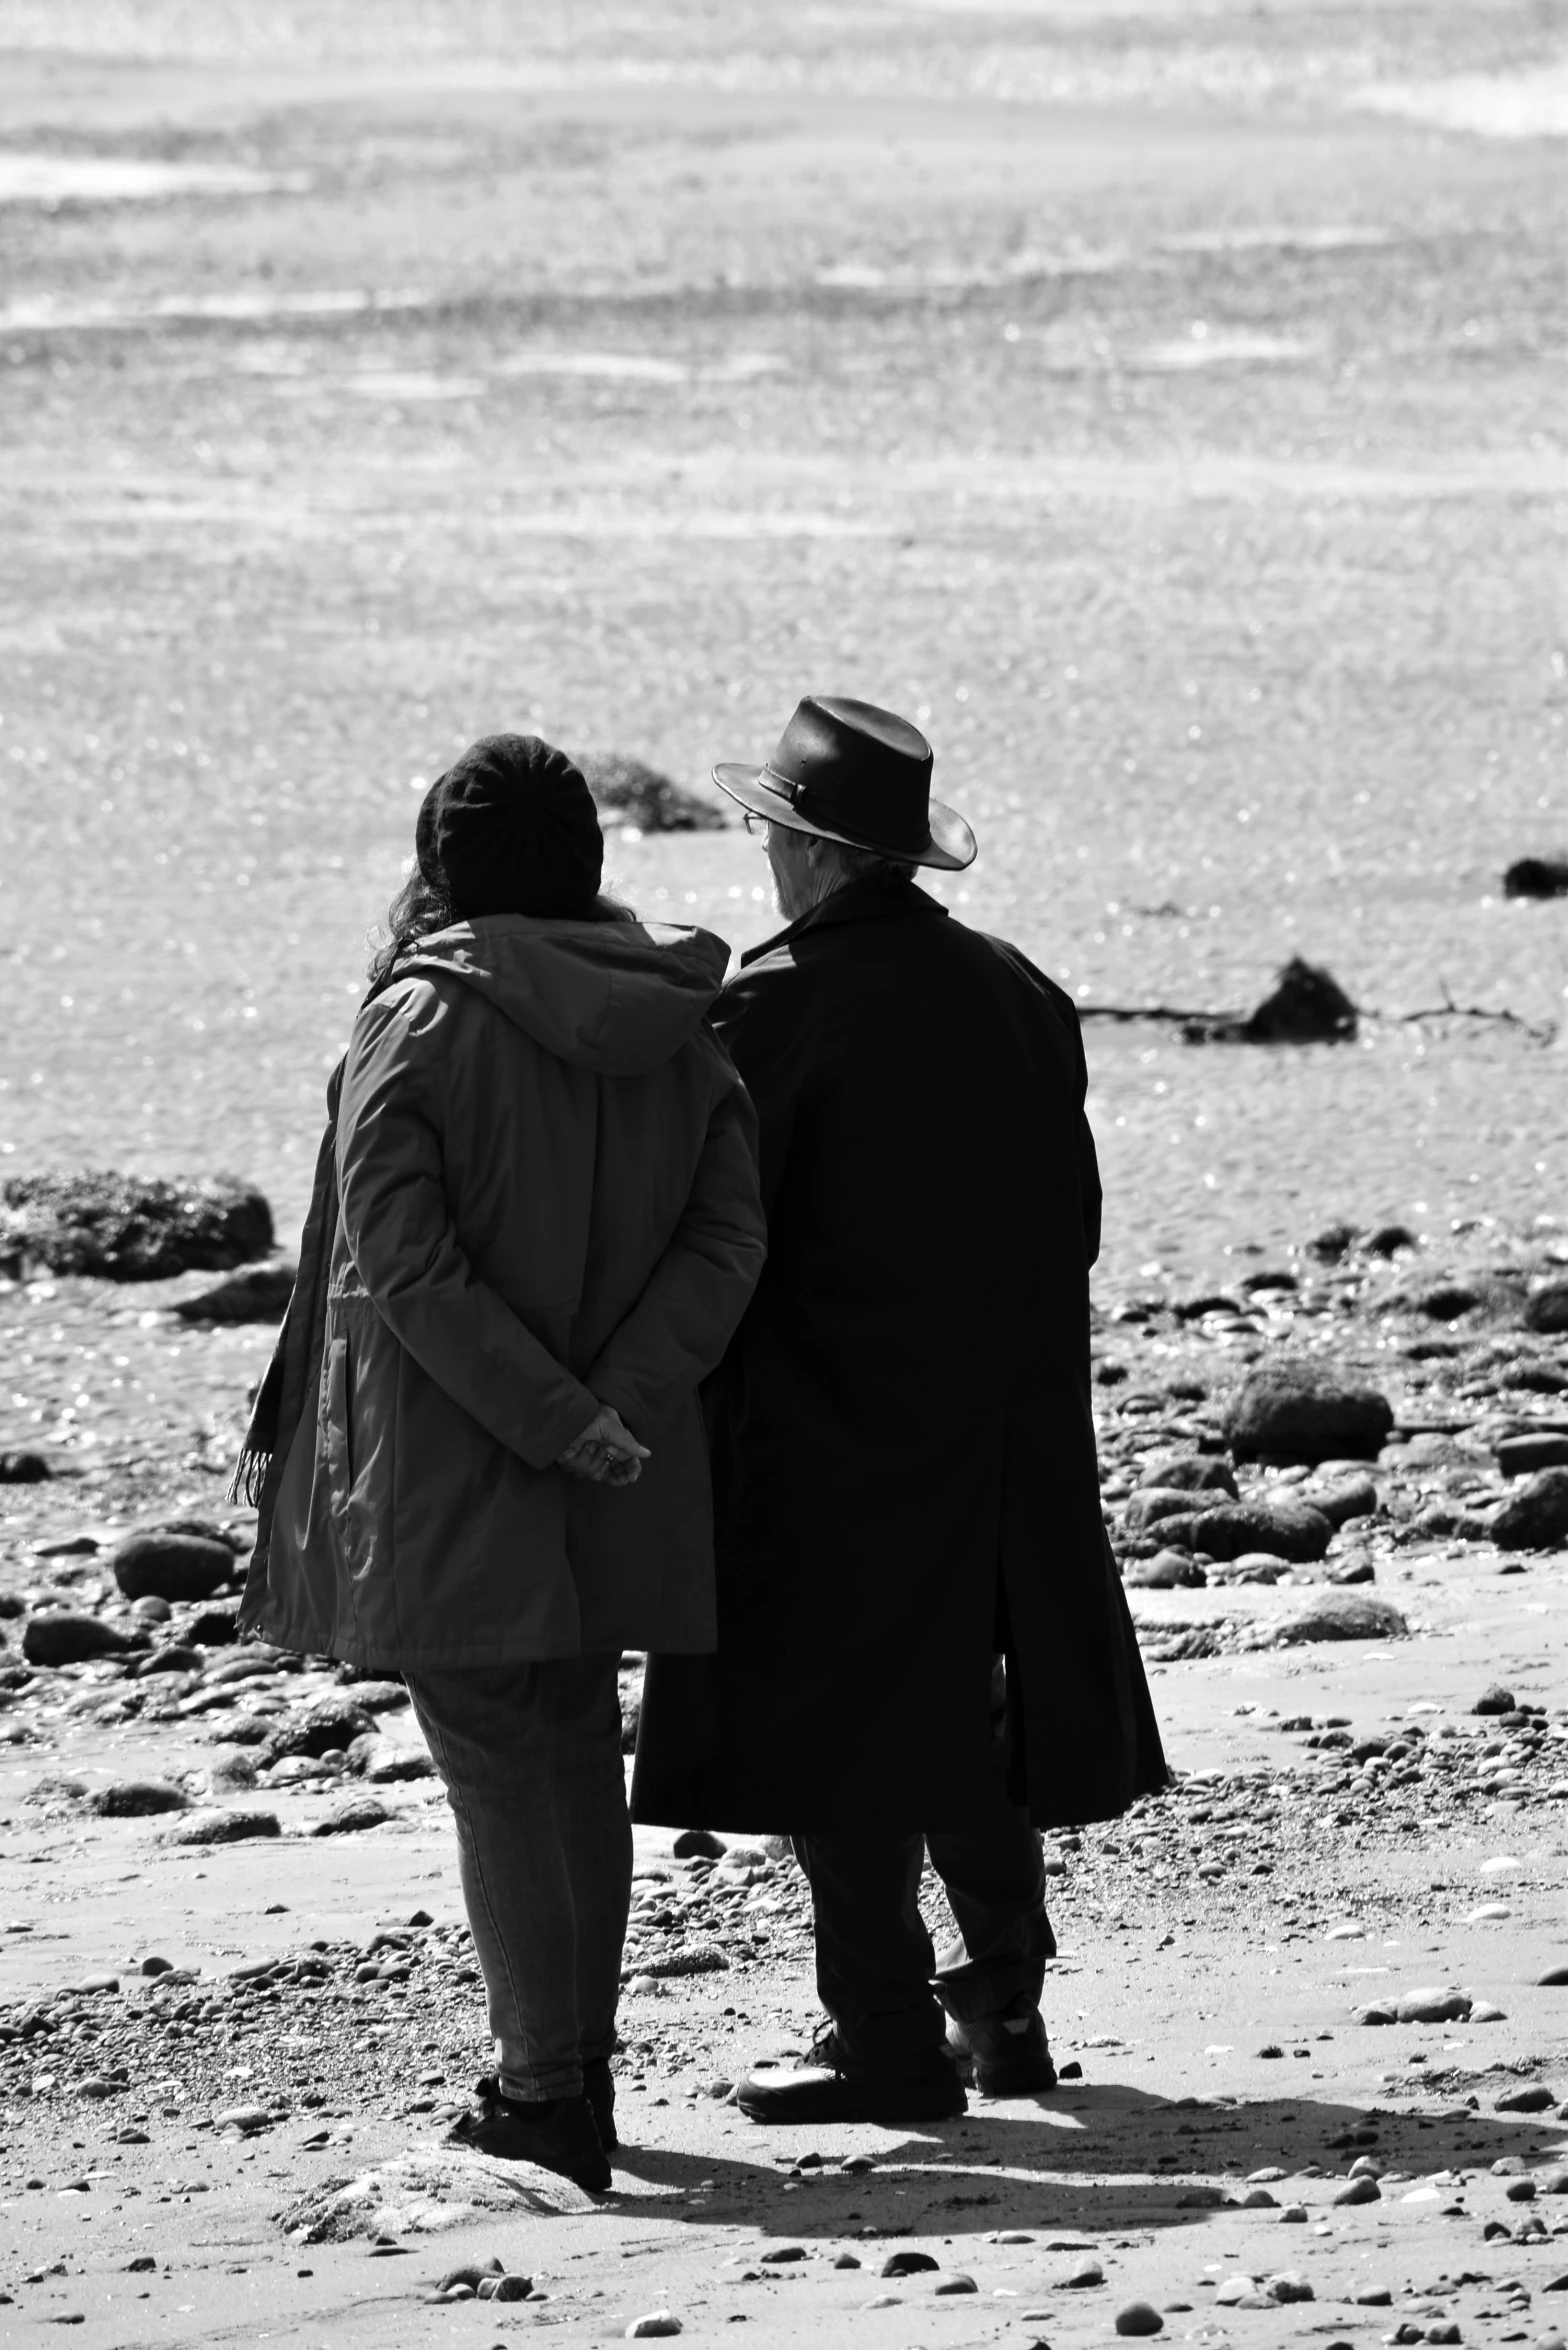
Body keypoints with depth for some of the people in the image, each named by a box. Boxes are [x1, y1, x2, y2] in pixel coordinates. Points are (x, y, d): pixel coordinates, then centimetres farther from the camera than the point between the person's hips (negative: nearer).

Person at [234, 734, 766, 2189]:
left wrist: (558, 1425, -17)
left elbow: (407, 1270, -19)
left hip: (448, 1471, -5)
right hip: (614, 1502, 5)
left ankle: (544, 2095, -4)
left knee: (497, 1769, -1)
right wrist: (611, 1406, -11)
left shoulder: (414, 1029, -12)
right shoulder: (673, 1033, 3)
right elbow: (726, 1240, -3)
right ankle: (578, 2065, 26)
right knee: (578, 1754, 18)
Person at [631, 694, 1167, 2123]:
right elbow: (1071, 1218, 10)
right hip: (1008, 1441, 7)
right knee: (971, 1727, 18)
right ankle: (1005, 2008, 22)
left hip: (832, 1434, -7)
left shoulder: (774, 1009, -15)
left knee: (838, 1738, 0)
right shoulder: (1015, 995, 5)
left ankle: (890, 2042, -1)